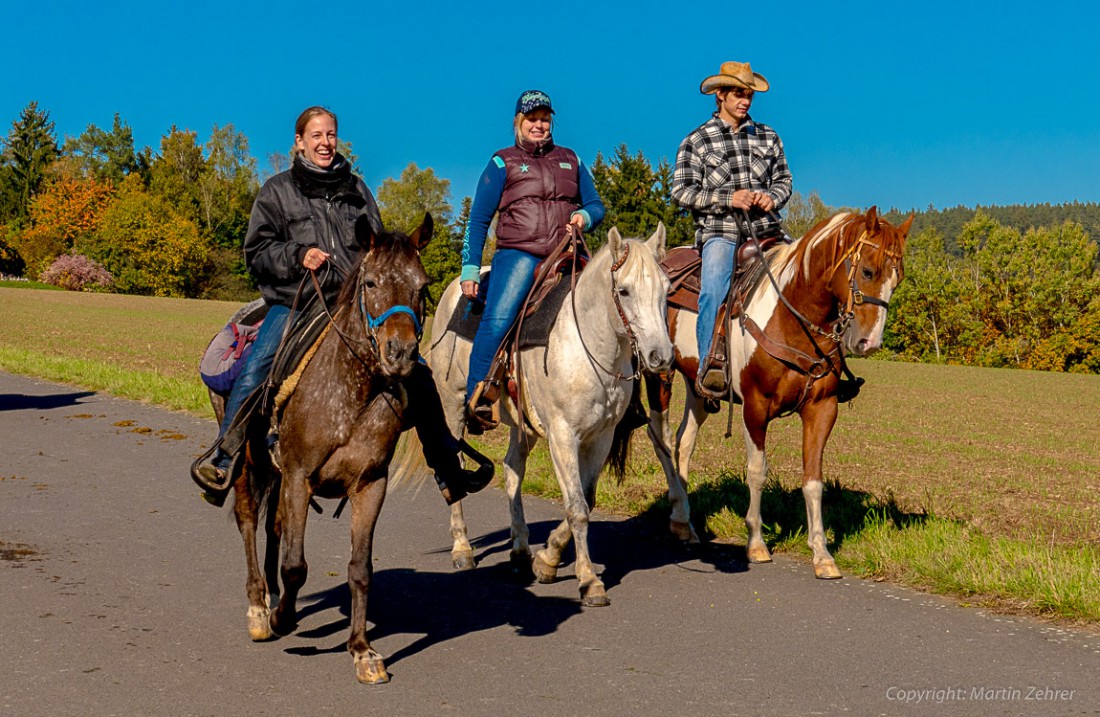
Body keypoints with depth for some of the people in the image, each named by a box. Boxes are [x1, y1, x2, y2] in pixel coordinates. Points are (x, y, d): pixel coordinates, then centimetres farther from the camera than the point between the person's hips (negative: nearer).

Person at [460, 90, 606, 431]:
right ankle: (475, 400, -24)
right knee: (498, 318, -25)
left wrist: (585, 217, -1)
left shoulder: (571, 160, 20)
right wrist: (470, 270, 0)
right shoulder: (502, 163, 10)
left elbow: (596, 206, 24)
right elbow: (478, 219, 8)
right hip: (519, 253, -4)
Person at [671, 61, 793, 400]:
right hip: (720, 232, -4)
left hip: (765, 230, 4)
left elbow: (784, 178, 22)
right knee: (713, 290, -31)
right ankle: (710, 366, -30)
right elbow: (681, 191, 0)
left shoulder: (767, 136, 18)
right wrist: (728, 198, -12)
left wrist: (772, 197, -3)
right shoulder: (697, 140, 7)